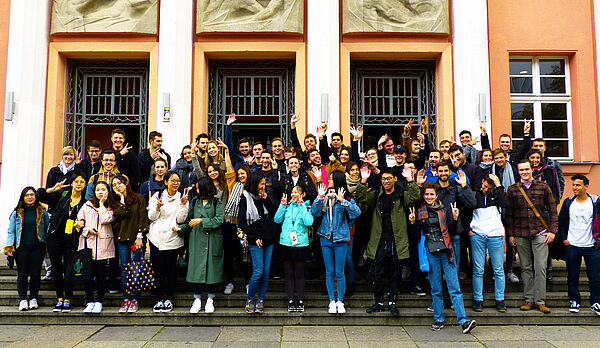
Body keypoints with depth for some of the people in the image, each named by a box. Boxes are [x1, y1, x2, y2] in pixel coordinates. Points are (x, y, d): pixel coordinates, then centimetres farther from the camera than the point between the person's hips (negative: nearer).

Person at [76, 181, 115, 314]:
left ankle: (99, 302, 8)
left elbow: (105, 220, -9)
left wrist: (102, 204, -1)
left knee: (101, 274, 0)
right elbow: (78, 222, 10)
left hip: (102, 245, -1)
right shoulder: (87, 205, 13)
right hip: (87, 244, 1)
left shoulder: (110, 207, 10)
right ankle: (90, 301, 8)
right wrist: (88, 230, -6)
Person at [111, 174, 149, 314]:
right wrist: (122, 199, -2)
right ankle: (126, 299, 11)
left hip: (137, 239, -3)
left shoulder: (138, 198, 3)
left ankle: (135, 300, 5)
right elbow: (118, 215, -7)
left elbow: (143, 217, -3)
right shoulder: (117, 201, 14)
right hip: (123, 239, 3)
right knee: (124, 271, 4)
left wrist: (140, 236, -9)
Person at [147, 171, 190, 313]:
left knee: (171, 269, 2)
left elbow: (180, 220, -4)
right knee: (158, 269, 3)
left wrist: (183, 205, -14)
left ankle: (169, 299, 13)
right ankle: (160, 299, 13)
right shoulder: (157, 195, 7)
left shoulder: (182, 198, 4)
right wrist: (157, 208, -14)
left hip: (172, 238, -1)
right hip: (156, 237, 1)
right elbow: (151, 217, 4)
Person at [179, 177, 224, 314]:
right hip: (197, 241, 3)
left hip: (212, 241, -3)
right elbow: (189, 220, 16)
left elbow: (219, 220, -12)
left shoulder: (217, 203, 0)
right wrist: (181, 228, -1)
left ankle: (210, 300, 14)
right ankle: (197, 300, 12)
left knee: (212, 268, 1)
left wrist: (201, 221, -14)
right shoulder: (195, 202, 12)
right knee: (196, 268, 1)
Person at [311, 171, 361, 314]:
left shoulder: (347, 198, -3)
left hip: (340, 239, -3)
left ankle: (340, 302, 14)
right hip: (326, 238, 3)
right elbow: (314, 212, -3)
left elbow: (357, 212, -19)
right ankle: (332, 302, 16)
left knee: (339, 273, 2)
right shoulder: (325, 197, 7)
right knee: (329, 272, 8)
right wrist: (319, 197, -13)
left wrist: (342, 201, -24)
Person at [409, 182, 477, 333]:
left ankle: (464, 321, -6)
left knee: (454, 287, -5)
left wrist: (455, 218, -10)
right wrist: (413, 222, -7)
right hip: (430, 251, 1)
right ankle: (439, 319, 18)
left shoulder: (444, 209, 6)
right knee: (436, 289, 7)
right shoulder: (419, 211, 7)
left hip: (446, 249, 0)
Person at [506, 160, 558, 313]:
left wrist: (552, 231, 0)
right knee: (526, 267, 7)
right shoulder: (512, 189, 5)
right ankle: (529, 299, 16)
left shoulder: (543, 187, 5)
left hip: (540, 233, -1)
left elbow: (552, 210, 7)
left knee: (540, 267, -4)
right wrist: (510, 234, 4)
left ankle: (540, 301, 4)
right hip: (520, 234, 1)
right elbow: (509, 213, 8)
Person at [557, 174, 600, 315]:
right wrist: (563, 238, 3)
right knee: (572, 276, 8)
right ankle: (574, 301, 21)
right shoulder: (568, 202, 5)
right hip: (571, 245, 2)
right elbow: (561, 221, 12)